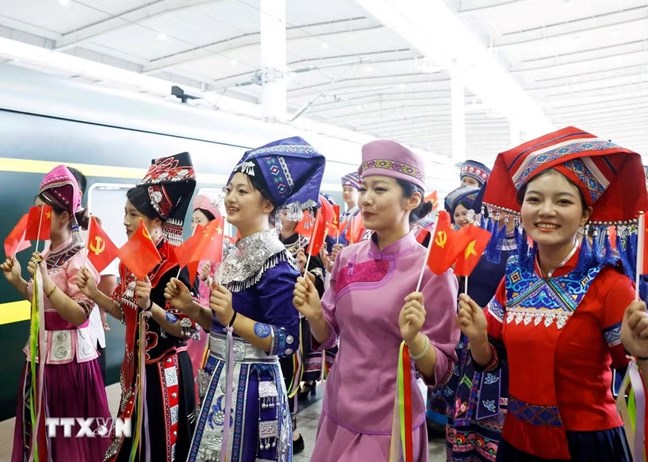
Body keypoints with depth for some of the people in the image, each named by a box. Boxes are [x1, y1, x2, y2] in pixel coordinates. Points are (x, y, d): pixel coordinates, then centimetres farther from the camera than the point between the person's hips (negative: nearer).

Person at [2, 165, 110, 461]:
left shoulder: (80, 258, -17)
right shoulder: (46, 254, 8)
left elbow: (79, 315, -23)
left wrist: (45, 280, -28)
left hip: (68, 356, -8)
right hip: (42, 352, 8)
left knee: (68, 433, 6)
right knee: (39, 427, 20)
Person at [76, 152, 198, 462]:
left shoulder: (176, 262, -20)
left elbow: (186, 329, -20)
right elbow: (126, 313, 11)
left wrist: (150, 306, -33)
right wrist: (93, 293, -1)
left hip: (165, 369, -7)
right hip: (135, 365, 8)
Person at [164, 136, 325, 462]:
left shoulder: (274, 259, -19)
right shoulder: (235, 252, 6)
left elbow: (287, 342, -20)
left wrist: (233, 317, -27)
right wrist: (191, 308, -2)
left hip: (251, 385, -8)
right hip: (222, 379, 8)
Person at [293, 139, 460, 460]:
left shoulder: (432, 270, -17)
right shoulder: (348, 258, -2)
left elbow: (441, 370, -12)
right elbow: (327, 337, 6)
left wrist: (413, 338, -30)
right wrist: (314, 315, -13)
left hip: (388, 424, -5)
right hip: (337, 412, 5)